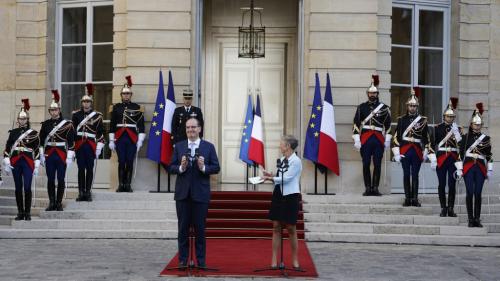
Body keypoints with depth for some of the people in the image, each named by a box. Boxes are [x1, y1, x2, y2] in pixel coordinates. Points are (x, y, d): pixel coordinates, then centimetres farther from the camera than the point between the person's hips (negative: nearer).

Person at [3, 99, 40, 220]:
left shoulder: (33, 133, 2)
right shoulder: (13, 132, 8)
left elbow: (37, 150, 1)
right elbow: (7, 148, 7)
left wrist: (36, 166, -3)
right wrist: (6, 163, -2)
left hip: (28, 163, -2)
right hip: (15, 163, 2)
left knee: (27, 188, -5)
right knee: (18, 188, 5)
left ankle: (27, 213, 2)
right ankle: (20, 212, 11)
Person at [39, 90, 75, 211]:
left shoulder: (67, 124, -3)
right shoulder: (45, 124, 6)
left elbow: (71, 141, -5)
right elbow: (41, 141, 10)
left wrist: (70, 157, -9)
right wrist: (41, 155, 5)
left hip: (62, 155, -2)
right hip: (49, 155, 3)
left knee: (61, 180, 3)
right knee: (50, 180, 6)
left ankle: (59, 203, 11)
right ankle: (51, 203, 14)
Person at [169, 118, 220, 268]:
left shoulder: (209, 147, 3)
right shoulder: (179, 146, 8)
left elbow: (216, 168, 0)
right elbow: (171, 167, 4)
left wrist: (204, 168, -18)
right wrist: (181, 168, -16)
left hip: (200, 193, -1)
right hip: (183, 193, 2)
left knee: (200, 228, 3)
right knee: (183, 228, 6)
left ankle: (201, 260, 11)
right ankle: (183, 259, 13)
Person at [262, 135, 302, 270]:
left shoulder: (296, 161, -11)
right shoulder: (282, 160, 10)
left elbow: (286, 178, -17)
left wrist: (271, 178, -13)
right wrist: (271, 176, -4)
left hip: (290, 196, -7)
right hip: (278, 194, 7)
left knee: (291, 229, 1)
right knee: (276, 227, 4)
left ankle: (295, 260, 11)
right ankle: (274, 260, 6)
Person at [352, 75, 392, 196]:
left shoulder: (384, 108, 7)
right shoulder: (361, 107, 7)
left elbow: (388, 125, 8)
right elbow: (356, 124, 3)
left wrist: (387, 140, 1)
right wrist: (357, 140, -4)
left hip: (379, 139, 0)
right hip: (365, 139, 0)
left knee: (377, 165, 1)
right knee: (366, 164, 0)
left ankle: (375, 188, 6)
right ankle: (367, 188, 5)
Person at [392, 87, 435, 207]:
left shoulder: (423, 120, 5)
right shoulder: (402, 119, 5)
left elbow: (427, 138, 6)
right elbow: (396, 136, 3)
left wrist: (429, 153, 1)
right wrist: (396, 152, -4)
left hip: (417, 151, 0)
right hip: (405, 151, 0)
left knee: (415, 175, 2)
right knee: (406, 175, 5)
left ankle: (415, 199, 6)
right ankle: (407, 198, 10)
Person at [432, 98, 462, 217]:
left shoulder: (457, 128, 6)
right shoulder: (438, 128, 3)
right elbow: (433, 144, 2)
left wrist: (456, 131, -15)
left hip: (453, 159, 1)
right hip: (441, 158, -1)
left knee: (452, 184, 1)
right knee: (442, 184, 1)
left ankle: (451, 208, 9)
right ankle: (443, 208, 9)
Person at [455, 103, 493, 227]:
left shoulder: (486, 138, 7)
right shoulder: (465, 137, 3)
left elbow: (489, 155, 9)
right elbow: (461, 153, 1)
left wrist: (489, 170, 5)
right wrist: (459, 169, -4)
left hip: (480, 168, 1)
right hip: (468, 168, -1)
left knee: (478, 194, 3)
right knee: (469, 193, -2)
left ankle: (477, 219, 7)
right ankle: (470, 219, 2)